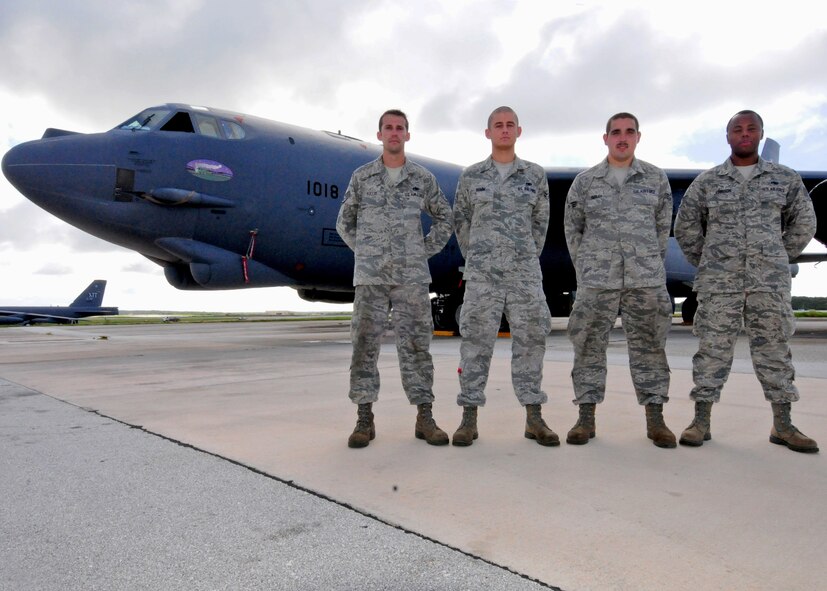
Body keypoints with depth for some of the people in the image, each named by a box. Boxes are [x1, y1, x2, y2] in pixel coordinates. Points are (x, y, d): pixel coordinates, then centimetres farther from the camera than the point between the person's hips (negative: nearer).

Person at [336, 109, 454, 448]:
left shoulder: (423, 178, 9)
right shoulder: (362, 176, 9)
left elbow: (445, 219, 16)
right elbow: (344, 222, 16)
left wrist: (425, 251, 5)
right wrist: (364, 252, 5)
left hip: (412, 277, 0)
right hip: (370, 277, 0)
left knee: (415, 345, 1)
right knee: (365, 345, 0)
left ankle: (425, 418, 8)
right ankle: (364, 419, 8)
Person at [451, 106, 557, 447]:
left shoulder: (535, 175, 9)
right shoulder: (471, 176, 7)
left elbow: (540, 221, 16)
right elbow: (460, 219, 14)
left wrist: (529, 259, 13)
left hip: (525, 273, 1)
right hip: (481, 273, -1)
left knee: (530, 340, 2)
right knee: (476, 342, -2)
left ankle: (534, 419, 11)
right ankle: (469, 419, 5)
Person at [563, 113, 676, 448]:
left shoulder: (656, 179, 9)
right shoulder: (585, 181, 7)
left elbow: (662, 227, 13)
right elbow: (572, 228, 11)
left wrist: (651, 267, 10)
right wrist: (584, 267, 6)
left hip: (646, 280, 1)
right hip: (597, 280, 0)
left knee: (649, 346, 4)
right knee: (590, 346, 1)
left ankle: (655, 419, 14)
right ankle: (586, 416, 10)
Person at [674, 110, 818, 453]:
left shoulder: (785, 179, 10)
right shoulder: (707, 182, 6)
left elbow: (804, 222, 16)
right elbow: (685, 227, 11)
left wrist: (780, 259, 10)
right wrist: (704, 263, 7)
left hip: (770, 282, 2)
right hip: (718, 283, -1)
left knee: (774, 348, 5)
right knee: (713, 347, -1)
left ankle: (782, 425, 15)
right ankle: (701, 421, 6)